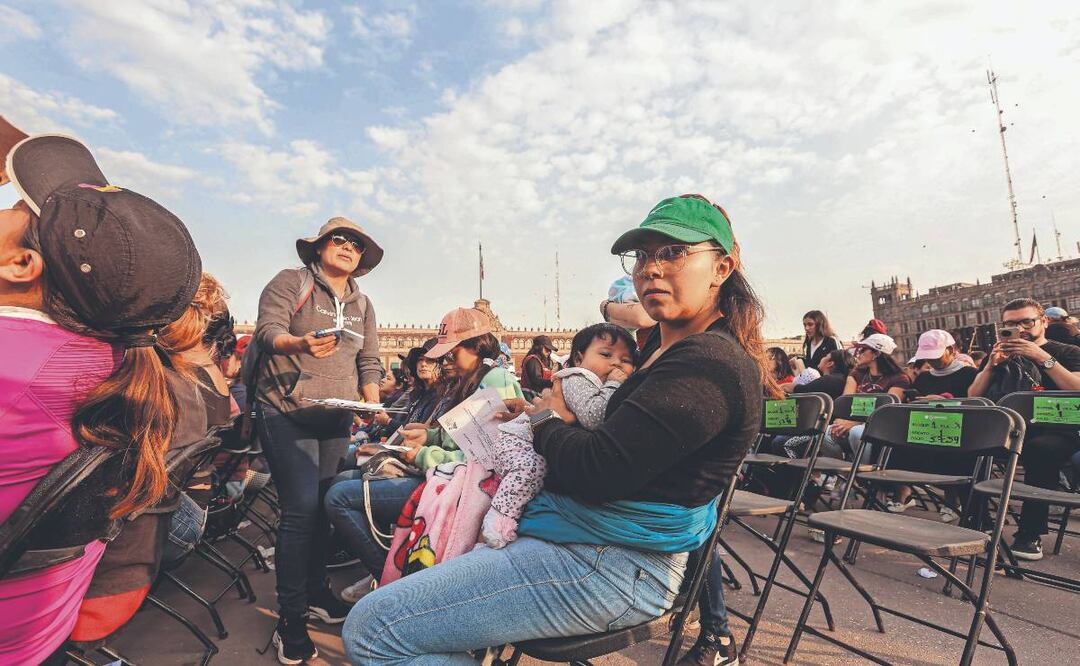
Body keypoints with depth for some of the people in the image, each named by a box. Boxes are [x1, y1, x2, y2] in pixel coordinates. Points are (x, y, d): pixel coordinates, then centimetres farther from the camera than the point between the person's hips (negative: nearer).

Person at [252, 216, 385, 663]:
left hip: (337, 420, 5)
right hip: (288, 413, -5)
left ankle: (316, 592, 26)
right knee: (302, 507, -11)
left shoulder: (362, 304, 15)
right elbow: (267, 332, -13)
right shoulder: (290, 282, -1)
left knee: (326, 505, 8)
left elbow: (370, 362, 12)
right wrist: (300, 343, -34)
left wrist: (372, 402, -4)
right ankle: (290, 619, 2)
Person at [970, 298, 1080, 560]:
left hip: (1052, 430, -3)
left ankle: (1030, 533, -26)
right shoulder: (998, 356, 22)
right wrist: (992, 365, 0)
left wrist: (1042, 357, -12)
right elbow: (973, 397, 13)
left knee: (1041, 449, -39)